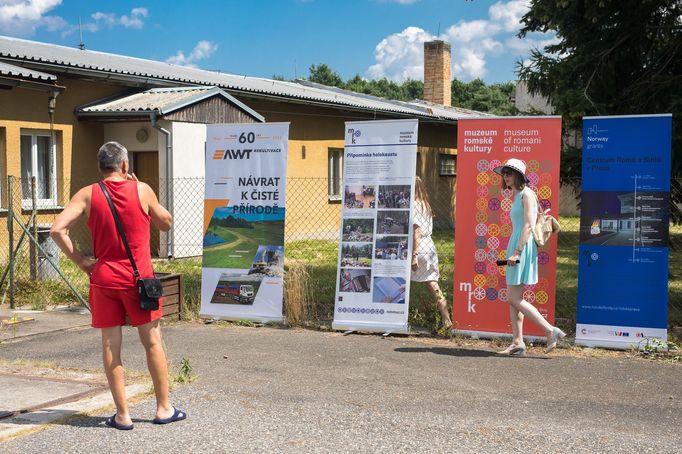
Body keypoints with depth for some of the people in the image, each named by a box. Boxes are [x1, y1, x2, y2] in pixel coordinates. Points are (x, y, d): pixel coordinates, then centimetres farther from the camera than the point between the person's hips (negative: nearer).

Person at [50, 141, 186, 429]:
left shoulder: (87, 195, -1)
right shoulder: (142, 190, -3)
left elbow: (57, 229, -10)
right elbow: (166, 224, 11)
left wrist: (79, 260, 0)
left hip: (103, 277, 1)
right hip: (139, 277, -1)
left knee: (110, 345, 7)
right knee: (152, 342, 9)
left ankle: (122, 415, 10)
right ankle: (163, 408, 15)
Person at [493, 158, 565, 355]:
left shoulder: (527, 194, -9)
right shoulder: (517, 196, 18)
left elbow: (528, 226, -18)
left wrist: (516, 252, -24)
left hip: (523, 248, -10)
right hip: (516, 247, 10)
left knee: (514, 299, -10)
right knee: (513, 299, 8)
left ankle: (551, 331, -7)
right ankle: (517, 343, 9)